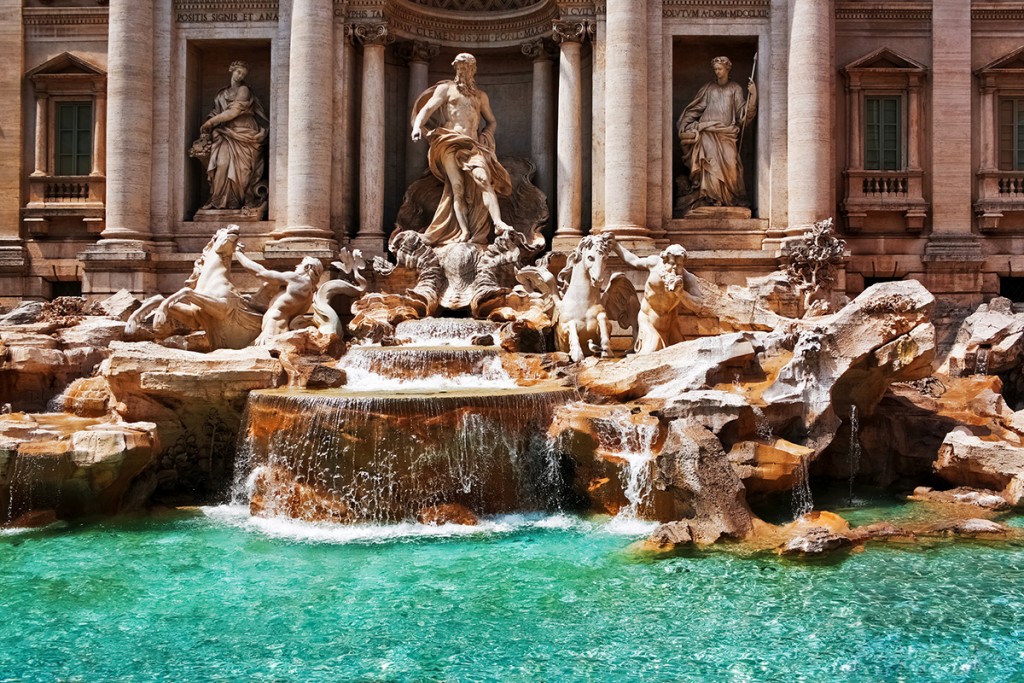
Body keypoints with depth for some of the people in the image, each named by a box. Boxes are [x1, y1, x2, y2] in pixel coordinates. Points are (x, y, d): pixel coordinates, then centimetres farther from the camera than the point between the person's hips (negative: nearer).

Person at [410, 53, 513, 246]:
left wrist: (485, 136, 11)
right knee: (458, 188, -15)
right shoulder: (445, 89, 16)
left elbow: (492, 122, 33)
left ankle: (498, 222, -36)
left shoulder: (481, 96, 26)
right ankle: (464, 232, -20)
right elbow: (427, 108, 4)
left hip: (472, 145, 2)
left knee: (484, 179, -23)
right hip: (449, 143, -2)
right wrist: (418, 126, -16)